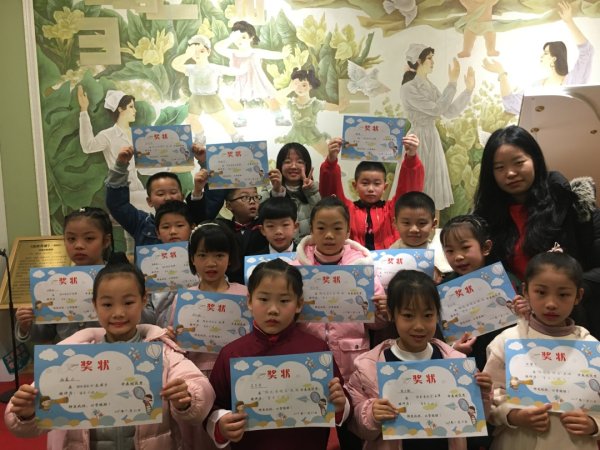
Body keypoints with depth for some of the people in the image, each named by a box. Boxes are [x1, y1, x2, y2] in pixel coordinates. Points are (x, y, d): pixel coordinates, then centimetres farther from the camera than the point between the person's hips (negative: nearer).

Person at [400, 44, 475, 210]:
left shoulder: (430, 87, 12)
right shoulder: (408, 88, -14)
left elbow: (450, 112, 9)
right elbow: (436, 109, -18)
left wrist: (468, 89, 4)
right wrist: (452, 82, -14)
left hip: (432, 139, 8)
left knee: (432, 188, 11)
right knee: (417, 192, -2)